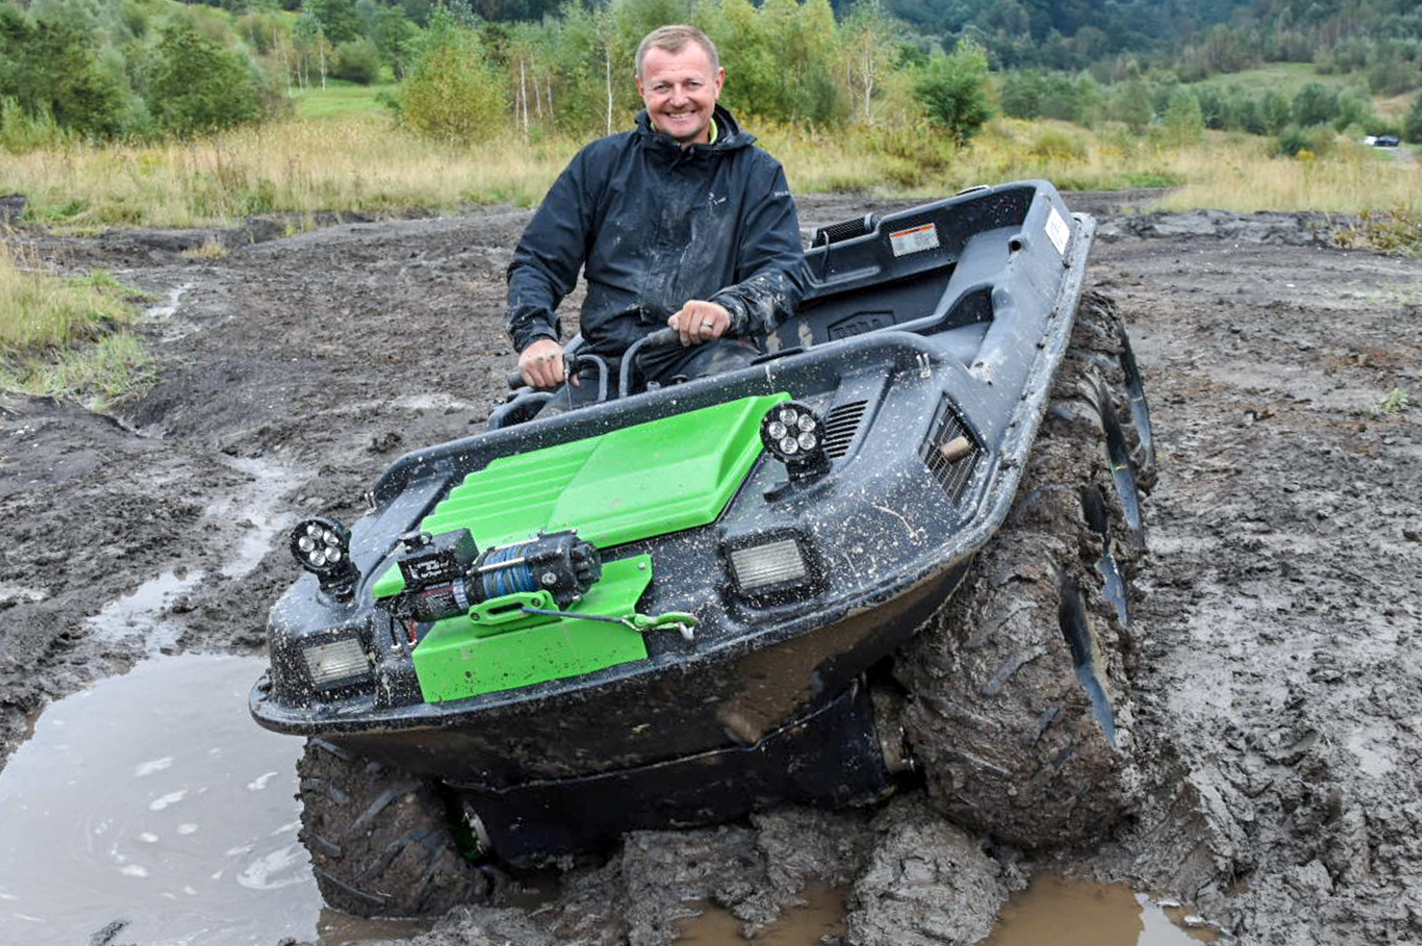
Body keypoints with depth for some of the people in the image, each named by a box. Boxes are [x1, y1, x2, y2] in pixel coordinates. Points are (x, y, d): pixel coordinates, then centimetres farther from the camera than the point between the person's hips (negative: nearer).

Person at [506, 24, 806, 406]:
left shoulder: (757, 173, 12)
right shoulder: (599, 163, 15)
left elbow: (784, 270, 0)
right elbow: (537, 262, 14)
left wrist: (729, 309, -23)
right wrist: (535, 336, -7)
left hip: (708, 352, -1)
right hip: (607, 357, 1)